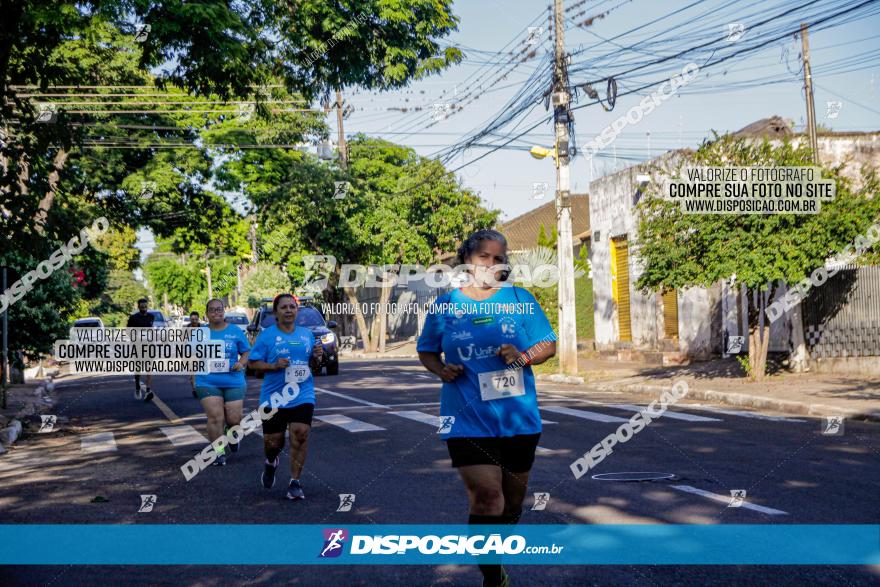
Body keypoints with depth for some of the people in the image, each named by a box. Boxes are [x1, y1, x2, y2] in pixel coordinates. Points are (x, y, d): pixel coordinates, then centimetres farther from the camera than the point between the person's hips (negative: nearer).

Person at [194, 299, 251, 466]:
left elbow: (246, 352, 11)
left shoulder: (235, 331, 7)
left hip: (234, 381, 0)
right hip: (208, 382, 0)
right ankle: (219, 452, 4)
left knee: (234, 418, -1)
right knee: (215, 417, -9)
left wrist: (241, 363, -9)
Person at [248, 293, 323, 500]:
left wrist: (317, 355, -1)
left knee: (300, 435, -13)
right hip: (274, 397, -2)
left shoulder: (306, 334, 10)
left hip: (302, 395, 2)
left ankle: (295, 482, -1)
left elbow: (312, 358, 22)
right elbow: (253, 363, -3)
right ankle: (271, 463, 42)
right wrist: (274, 365, -19)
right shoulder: (267, 336, -2)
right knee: (273, 441, 4)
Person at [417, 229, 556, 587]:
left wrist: (524, 356, -14)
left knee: (512, 501, 15)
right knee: (486, 496, -18)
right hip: (467, 419, -2)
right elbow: (426, 352, 13)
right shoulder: (444, 305, 1)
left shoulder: (521, 299, 2)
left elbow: (548, 345, 6)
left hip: (518, 417, 2)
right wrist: (440, 369, -8)